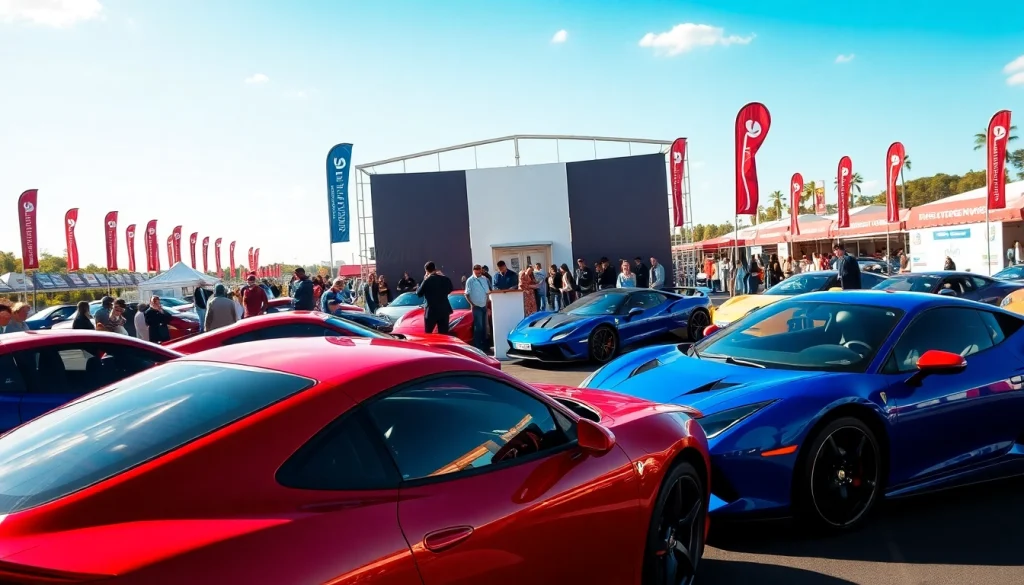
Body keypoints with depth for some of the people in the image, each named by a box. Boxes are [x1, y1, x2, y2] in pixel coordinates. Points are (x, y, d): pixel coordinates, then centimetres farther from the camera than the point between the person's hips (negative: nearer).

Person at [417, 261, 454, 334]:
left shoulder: (427, 281, -13)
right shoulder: (445, 279, 0)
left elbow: (418, 293, -3)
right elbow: (449, 290, 17)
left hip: (431, 311, -4)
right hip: (444, 311, 4)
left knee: (427, 334, 9)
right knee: (444, 334, 8)